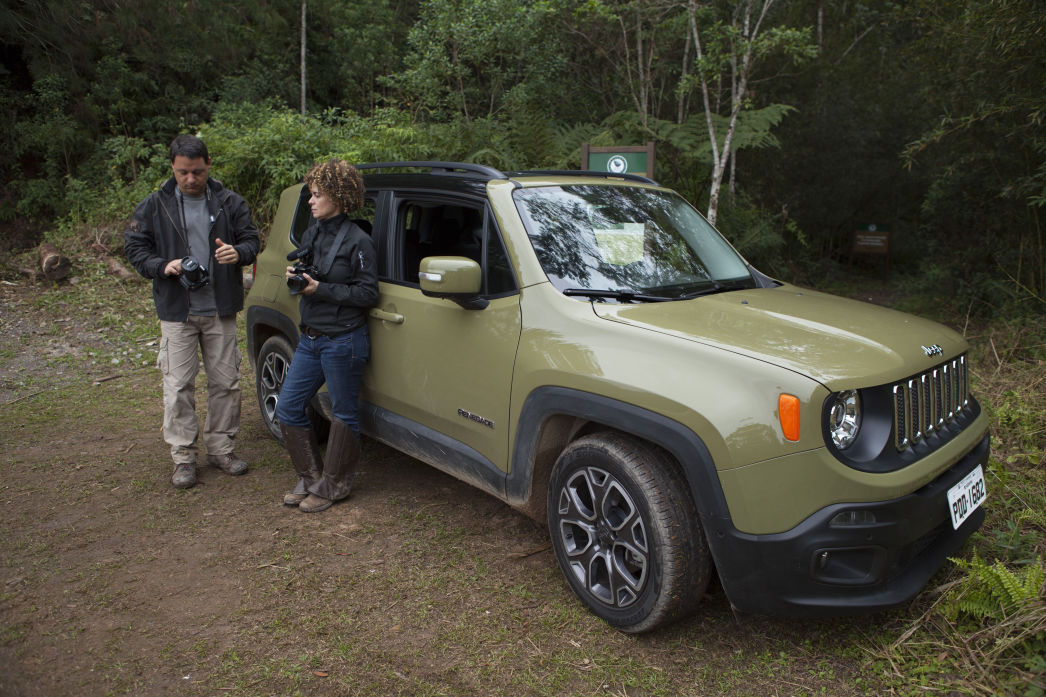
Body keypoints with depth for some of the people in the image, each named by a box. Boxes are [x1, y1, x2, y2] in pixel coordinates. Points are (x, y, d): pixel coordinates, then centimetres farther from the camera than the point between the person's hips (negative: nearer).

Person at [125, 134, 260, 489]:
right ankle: (183, 456, 12)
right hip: (176, 311, -1)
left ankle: (221, 447, 22)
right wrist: (163, 266, -14)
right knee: (178, 384, 1)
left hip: (220, 310, 1)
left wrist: (238, 252, -19)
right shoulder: (154, 205, 2)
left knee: (225, 381, 7)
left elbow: (251, 239, 5)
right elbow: (134, 246, 6)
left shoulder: (230, 202, 4)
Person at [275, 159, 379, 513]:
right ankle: (310, 478, 25)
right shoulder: (311, 234, 11)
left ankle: (332, 486, 21)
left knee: (344, 414, 6)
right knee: (287, 408, 9)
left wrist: (321, 288, -19)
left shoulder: (357, 241, -12)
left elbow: (368, 293, -16)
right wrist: (295, 278, -3)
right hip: (310, 339, 8)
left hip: (343, 342, -8)